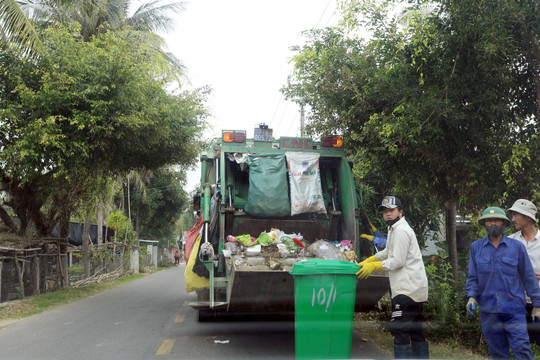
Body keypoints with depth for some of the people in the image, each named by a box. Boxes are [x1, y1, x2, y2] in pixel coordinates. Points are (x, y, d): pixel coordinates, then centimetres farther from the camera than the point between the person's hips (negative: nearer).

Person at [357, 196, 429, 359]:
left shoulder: (401, 230, -15)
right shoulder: (394, 229, 18)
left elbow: (398, 261, -18)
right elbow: (388, 252, 31)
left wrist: (373, 266, -10)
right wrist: (369, 260, 23)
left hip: (407, 288, -11)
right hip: (415, 288, 11)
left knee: (399, 329, -10)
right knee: (415, 328, 17)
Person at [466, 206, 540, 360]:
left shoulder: (517, 246, 3)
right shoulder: (476, 247, 6)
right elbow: (472, 277, 8)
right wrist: (472, 296, -8)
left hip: (514, 310, -2)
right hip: (488, 310, 2)